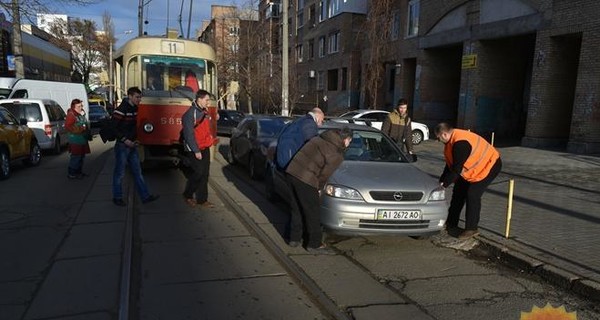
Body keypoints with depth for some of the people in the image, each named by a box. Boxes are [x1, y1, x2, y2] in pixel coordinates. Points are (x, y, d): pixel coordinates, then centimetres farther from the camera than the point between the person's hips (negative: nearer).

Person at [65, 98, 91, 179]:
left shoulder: (82, 114, 13)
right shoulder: (71, 115, -14)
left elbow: (86, 124, 24)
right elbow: (67, 126, -20)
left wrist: (88, 133, 13)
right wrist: (80, 129, -22)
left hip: (83, 139, 9)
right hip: (76, 140, -9)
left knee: (81, 156, 15)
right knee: (76, 157, -8)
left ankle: (78, 171, 26)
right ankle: (71, 173, 1)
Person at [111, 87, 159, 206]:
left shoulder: (134, 109, 9)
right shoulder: (121, 109, -16)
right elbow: (113, 128, -19)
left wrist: (134, 140, 9)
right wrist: (125, 140, -20)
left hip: (132, 145, 8)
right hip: (122, 146, -8)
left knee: (137, 171, 10)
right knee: (120, 173, 4)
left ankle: (145, 196, 14)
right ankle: (117, 197, 18)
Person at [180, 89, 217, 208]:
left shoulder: (205, 112, 10)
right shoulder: (190, 114, -16)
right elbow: (189, 134, -19)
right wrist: (196, 151, -20)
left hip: (205, 148, 8)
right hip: (194, 150, -8)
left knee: (204, 175, 9)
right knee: (198, 173, -5)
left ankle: (202, 199, 17)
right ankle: (187, 195, 17)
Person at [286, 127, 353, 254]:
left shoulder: (319, 138, 15)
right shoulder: (336, 153, -9)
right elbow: (325, 173, -8)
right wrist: (318, 188, 9)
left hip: (292, 171, 9)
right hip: (305, 179, -9)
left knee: (297, 209, 20)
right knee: (312, 212, 4)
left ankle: (294, 238, 30)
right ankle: (314, 244, 13)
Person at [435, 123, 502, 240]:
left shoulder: (460, 143, -34)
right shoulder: (452, 140, -2)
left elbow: (456, 168, -30)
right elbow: (450, 164, 4)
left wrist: (445, 184, -21)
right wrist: (441, 180, 0)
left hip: (488, 165, -10)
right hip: (472, 168, 10)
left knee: (472, 195, -16)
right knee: (458, 191, 9)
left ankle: (471, 229, -3)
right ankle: (451, 224, 19)